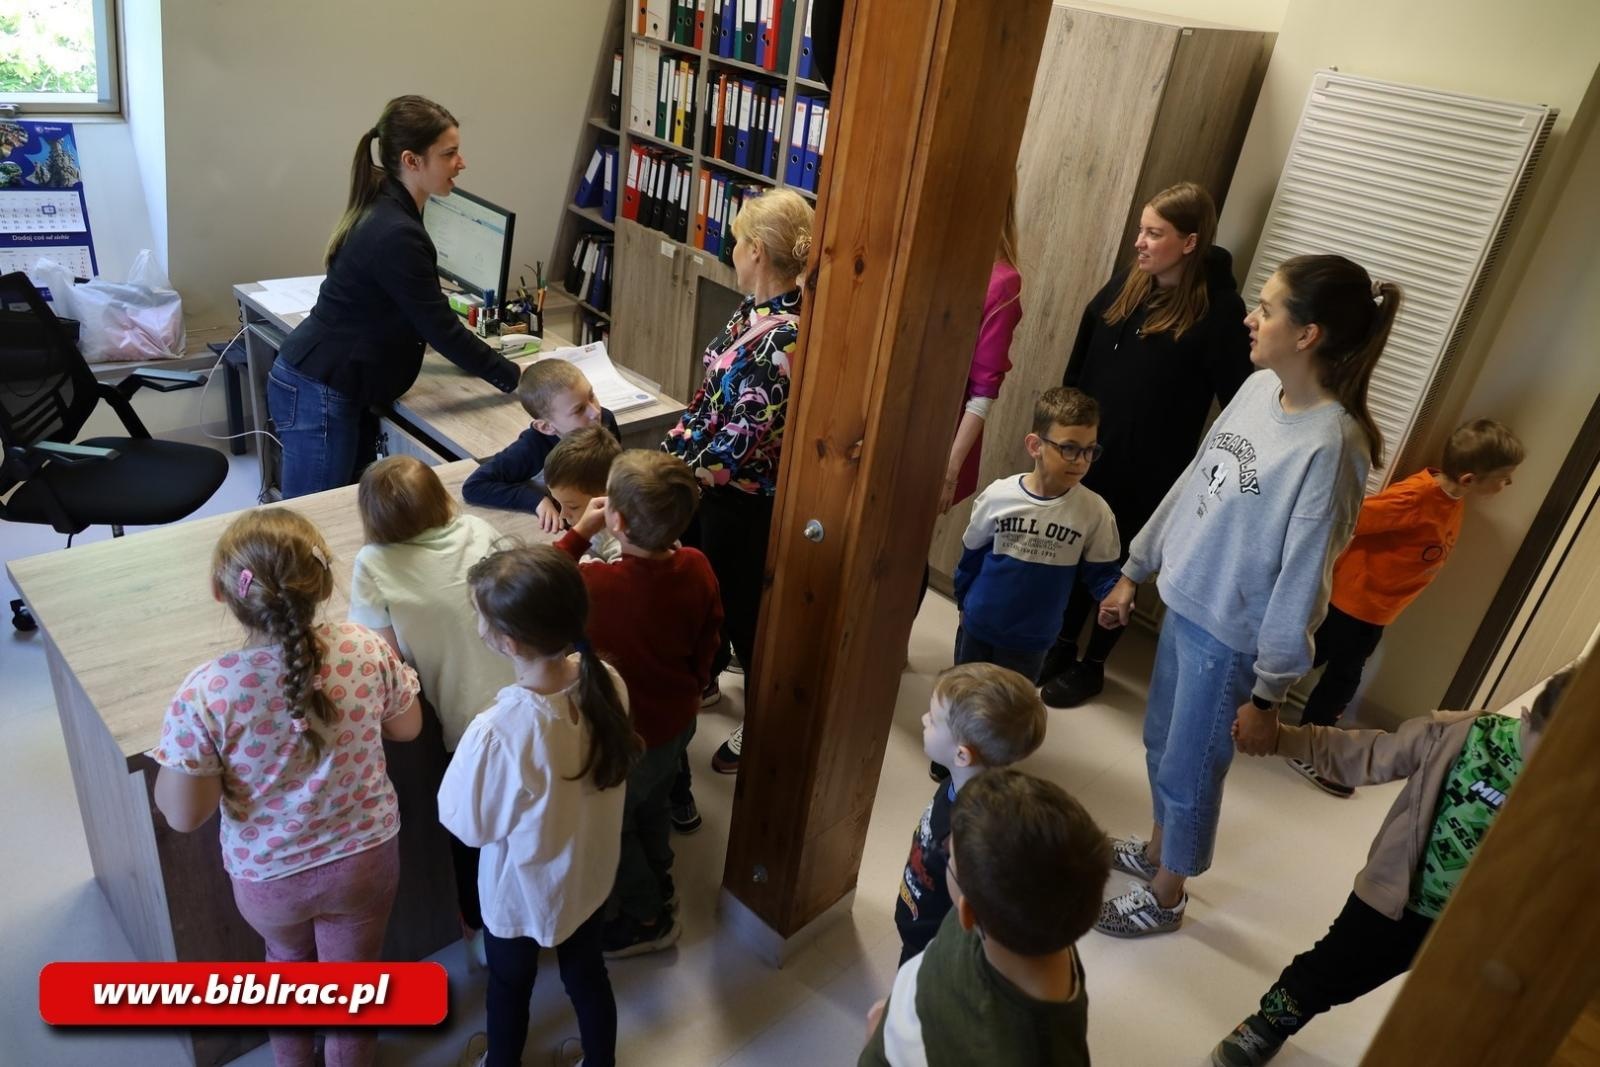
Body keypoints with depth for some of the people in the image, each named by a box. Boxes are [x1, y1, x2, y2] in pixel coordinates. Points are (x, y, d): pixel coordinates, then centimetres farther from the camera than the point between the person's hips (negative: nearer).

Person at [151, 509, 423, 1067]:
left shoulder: (204, 693, -29)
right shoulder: (366, 648, -22)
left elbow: (184, 815, -18)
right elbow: (407, 727, -4)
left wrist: (175, 753, -1)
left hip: (267, 876, 1)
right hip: (365, 857, 0)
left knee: (287, 958, 34)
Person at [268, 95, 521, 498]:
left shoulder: (386, 210, 7)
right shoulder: (395, 234, -23)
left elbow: (424, 315, 16)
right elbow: (441, 329, -20)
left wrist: (485, 360, 17)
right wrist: (514, 379, -12)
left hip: (335, 388, 9)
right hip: (319, 396, -9)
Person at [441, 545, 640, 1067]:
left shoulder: (497, 732, -40)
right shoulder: (608, 682, -23)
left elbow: (469, 825, -20)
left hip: (520, 890, -4)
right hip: (589, 872, 4)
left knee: (510, 985, 28)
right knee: (587, 975, 29)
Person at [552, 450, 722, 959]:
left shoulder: (595, 586, -36)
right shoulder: (697, 567, -20)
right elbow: (709, 642, -3)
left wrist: (578, 533, -12)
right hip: (677, 720, 6)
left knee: (613, 827, 23)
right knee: (653, 806, 32)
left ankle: (648, 918, 44)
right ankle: (657, 886, 57)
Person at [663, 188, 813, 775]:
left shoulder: (784, 339, -29)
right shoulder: (753, 313, 1)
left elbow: (748, 435, -29)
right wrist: (671, 452, 15)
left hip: (746, 499, -9)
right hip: (714, 482, 9)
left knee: (743, 603, 8)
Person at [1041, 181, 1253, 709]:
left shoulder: (1219, 310, -16)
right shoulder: (1125, 284, 0)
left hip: (1147, 469, -5)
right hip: (1087, 449, 5)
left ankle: (1093, 665, 31)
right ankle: (1062, 645, 38)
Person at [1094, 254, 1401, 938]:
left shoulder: (1332, 446, -26)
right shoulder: (1258, 388, -4)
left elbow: (1302, 579, -21)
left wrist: (1267, 692, -14)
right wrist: (1135, 569, 13)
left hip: (1231, 635, -7)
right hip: (1184, 601, 7)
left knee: (1188, 771, 12)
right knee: (1161, 743, 25)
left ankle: (1165, 896, 37)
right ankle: (1157, 848, 51)